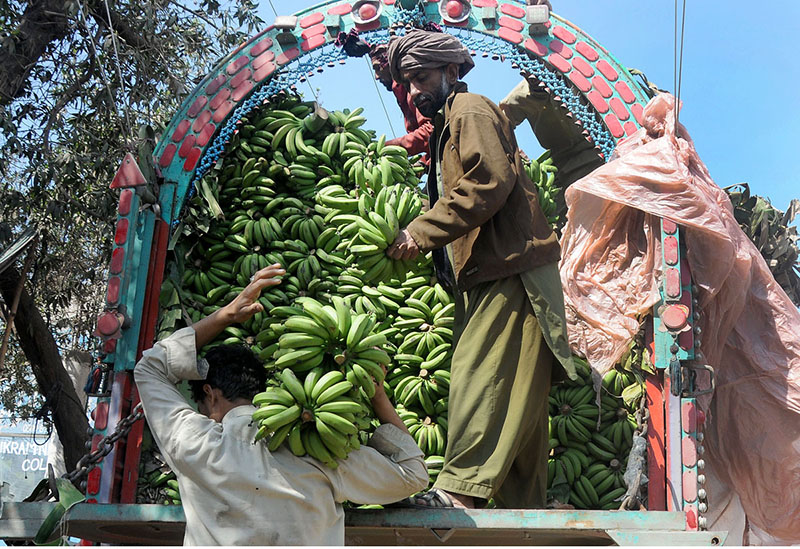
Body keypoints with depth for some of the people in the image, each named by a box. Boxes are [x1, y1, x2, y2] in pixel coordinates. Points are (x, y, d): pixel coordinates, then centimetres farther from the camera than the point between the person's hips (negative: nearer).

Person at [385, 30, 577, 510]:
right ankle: (523, 510, 6)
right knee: (515, 397, 5)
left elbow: (489, 180, -16)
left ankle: (460, 488, -23)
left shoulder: (471, 110, 0)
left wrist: (422, 232, -15)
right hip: (485, 277, 10)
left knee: (480, 373, -18)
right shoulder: (444, 131, 31)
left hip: (510, 272, -10)